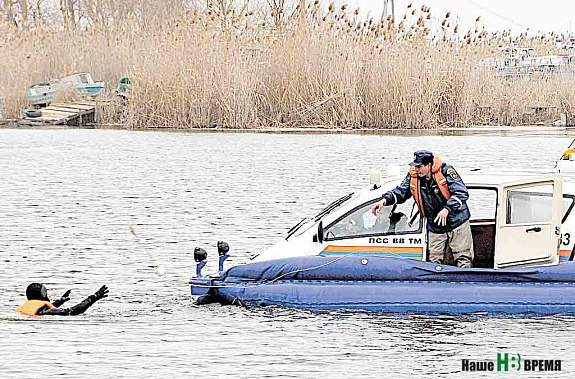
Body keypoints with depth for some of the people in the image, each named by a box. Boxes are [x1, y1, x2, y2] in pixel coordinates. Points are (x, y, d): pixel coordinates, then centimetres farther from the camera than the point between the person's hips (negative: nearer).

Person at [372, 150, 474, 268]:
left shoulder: (446, 171, -18)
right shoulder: (413, 176, -3)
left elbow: (462, 193, -22)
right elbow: (400, 192, 7)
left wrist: (447, 209, -35)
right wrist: (385, 200, -12)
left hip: (457, 222, -4)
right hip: (434, 226, 4)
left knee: (463, 260, 0)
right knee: (434, 261, 5)